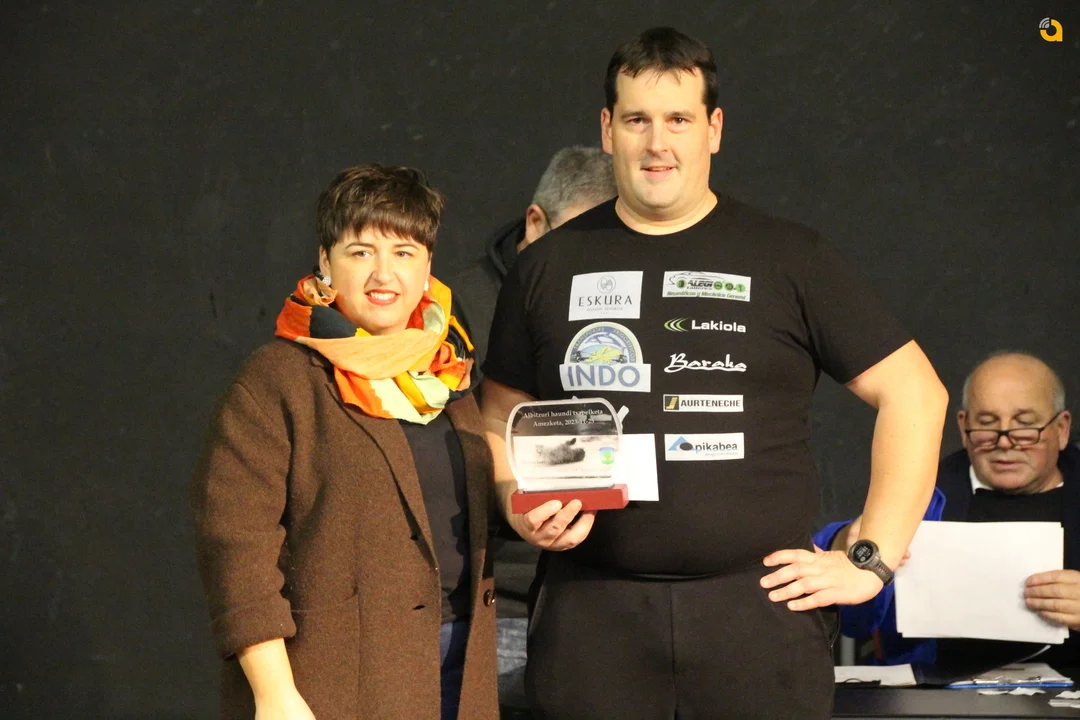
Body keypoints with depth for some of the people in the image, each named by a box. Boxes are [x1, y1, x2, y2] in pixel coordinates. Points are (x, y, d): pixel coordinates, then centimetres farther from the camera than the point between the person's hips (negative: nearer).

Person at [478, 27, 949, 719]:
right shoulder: (550, 267, 11)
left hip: (761, 605, -1)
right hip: (593, 608, 1)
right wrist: (521, 507, -3)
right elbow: (500, 420, 18)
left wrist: (874, 559, -1)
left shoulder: (789, 258, 5)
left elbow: (915, 393, 5)